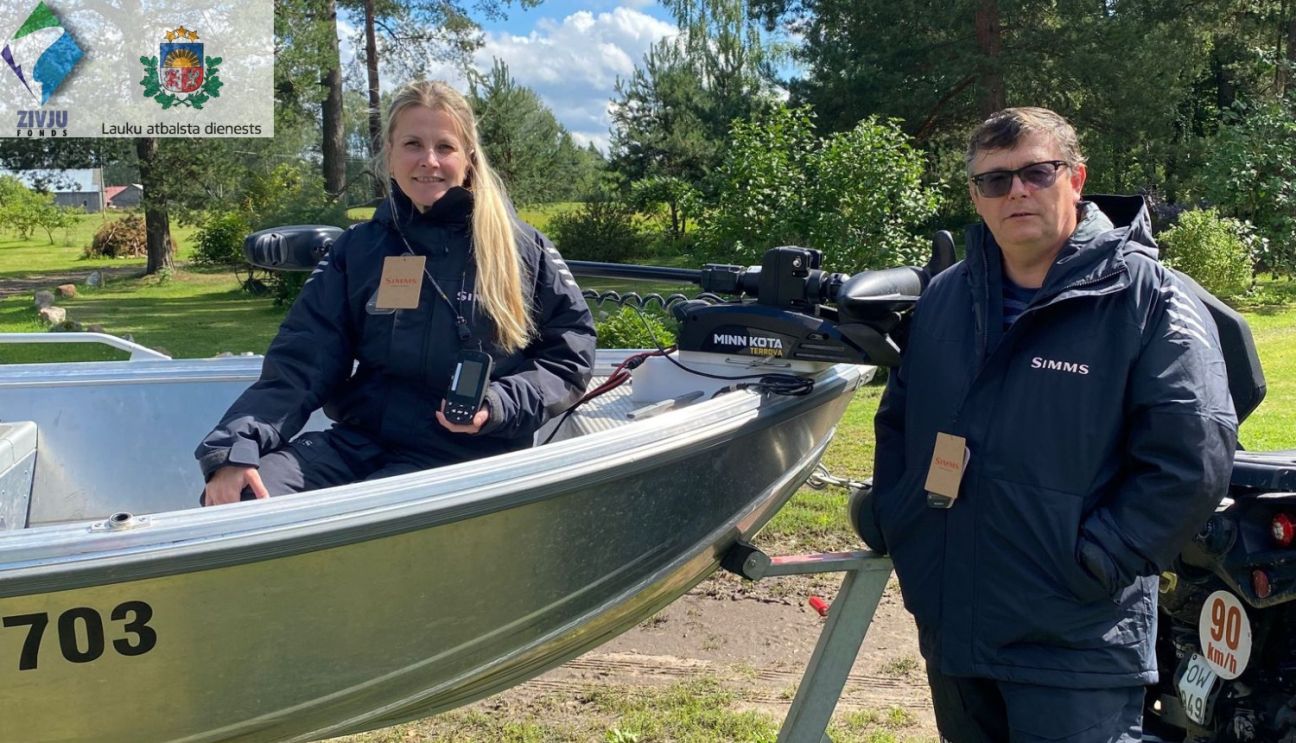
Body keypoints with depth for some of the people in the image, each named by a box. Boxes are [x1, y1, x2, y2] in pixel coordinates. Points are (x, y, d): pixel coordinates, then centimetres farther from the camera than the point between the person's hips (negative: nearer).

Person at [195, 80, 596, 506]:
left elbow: (569, 358, 6)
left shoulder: (521, 249, 2)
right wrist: (235, 448, -16)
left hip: (459, 454, -3)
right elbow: (300, 362, 1)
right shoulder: (359, 248, 9)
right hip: (358, 439, 3)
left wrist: (498, 406, -13)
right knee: (234, 499, -21)